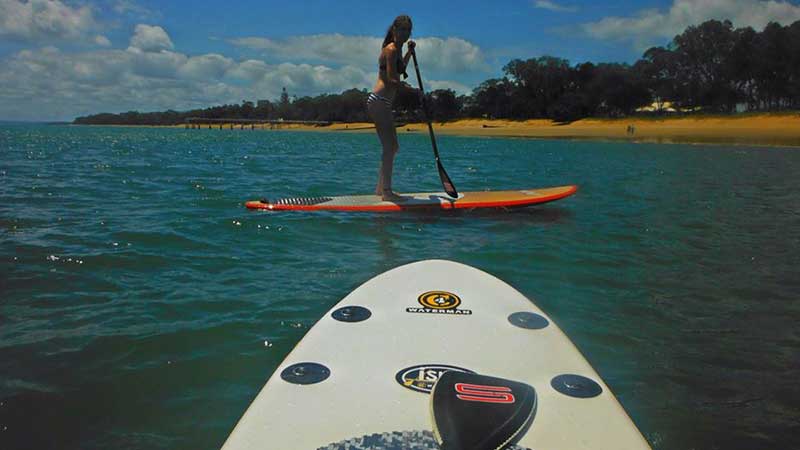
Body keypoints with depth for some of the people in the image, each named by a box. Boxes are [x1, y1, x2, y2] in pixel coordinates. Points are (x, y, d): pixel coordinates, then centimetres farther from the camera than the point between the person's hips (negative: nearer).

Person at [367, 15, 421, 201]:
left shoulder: (396, 50, 19)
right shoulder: (391, 50, -11)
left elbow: (399, 70, 40)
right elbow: (392, 80, -20)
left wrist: (409, 52, 34)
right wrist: (413, 91, -15)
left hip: (381, 104, 11)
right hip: (379, 103, -11)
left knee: (392, 147, 15)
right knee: (389, 148, -11)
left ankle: (381, 188, 20)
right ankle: (386, 191, -8)